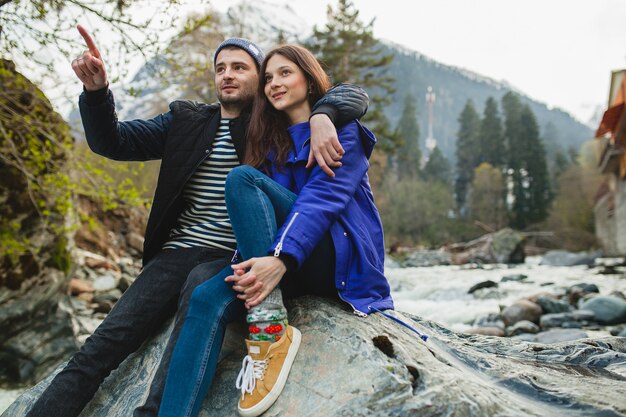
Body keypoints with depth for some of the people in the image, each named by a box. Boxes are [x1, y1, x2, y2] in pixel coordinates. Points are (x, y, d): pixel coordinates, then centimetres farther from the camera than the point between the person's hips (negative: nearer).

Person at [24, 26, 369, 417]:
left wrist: (322, 116, -20)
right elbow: (112, 141, 10)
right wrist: (97, 90, -9)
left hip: (235, 258, -3)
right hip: (177, 253, 3)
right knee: (105, 342, -16)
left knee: (201, 285, -37)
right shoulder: (186, 120, 16)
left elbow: (353, 95, 2)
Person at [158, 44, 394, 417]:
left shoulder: (342, 129, 2)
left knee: (242, 178, -22)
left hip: (342, 260, -5)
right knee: (207, 299, -24)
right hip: (301, 272, 5)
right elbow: (263, 213, 6)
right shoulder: (272, 144, 19)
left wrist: (282, 258, -32)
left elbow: (323, 197, -16)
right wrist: (253, 263, -16)